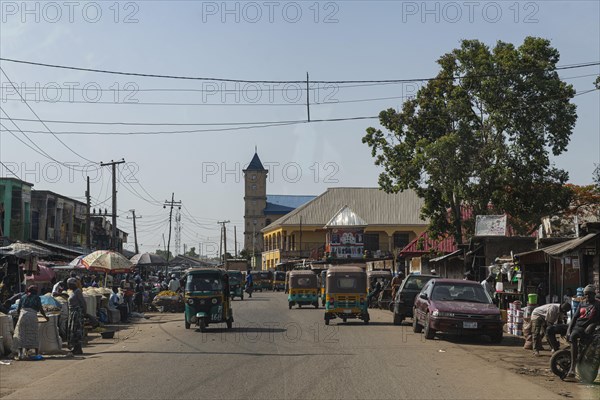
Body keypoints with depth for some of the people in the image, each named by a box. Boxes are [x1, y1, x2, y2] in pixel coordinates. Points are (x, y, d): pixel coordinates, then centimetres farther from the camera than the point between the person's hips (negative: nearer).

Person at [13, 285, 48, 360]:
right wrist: (45, 317, 20)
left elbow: (18, 309, 18)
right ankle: (36, 353, 5)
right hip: (32, 316, -1)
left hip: (23, 315, 1)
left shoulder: (23, 297, 21)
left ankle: (20, 354, -7)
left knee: (21, 335, 3)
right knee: (34, 335, 6)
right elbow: (40, 309, 7)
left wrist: (19, 316, 34)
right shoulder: (37, 298, 14)